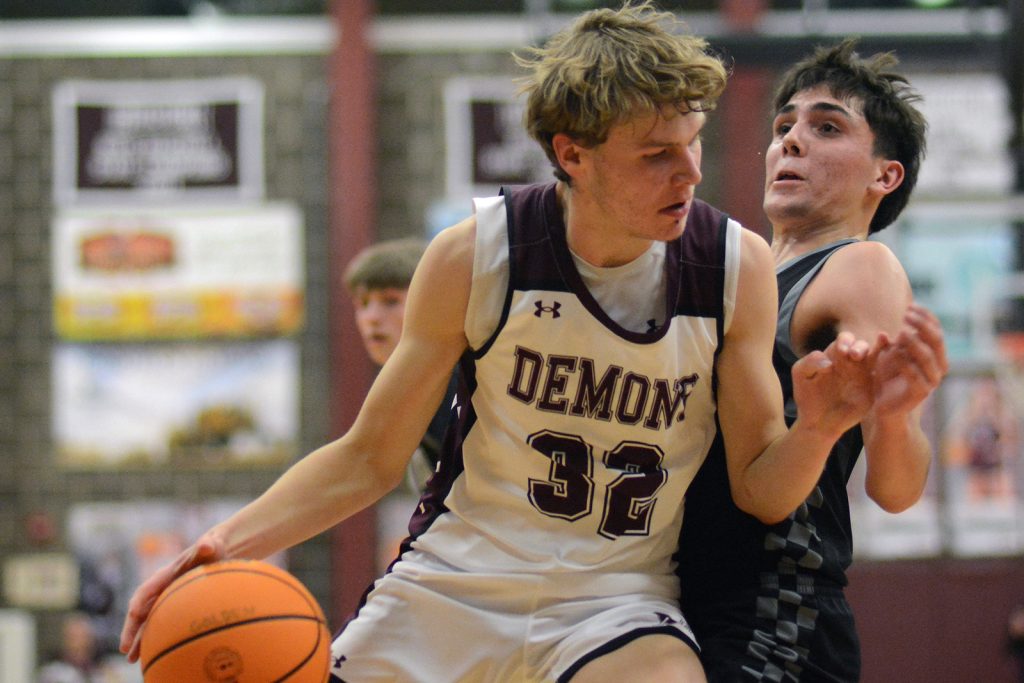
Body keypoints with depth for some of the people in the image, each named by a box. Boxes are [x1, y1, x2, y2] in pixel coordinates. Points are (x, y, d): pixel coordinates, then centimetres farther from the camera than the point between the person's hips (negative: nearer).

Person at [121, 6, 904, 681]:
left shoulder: (737, 267, -6)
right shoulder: (474, 259, -8)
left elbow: (759, 490, -1)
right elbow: (370, 458, 1)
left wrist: (816, 432, -24)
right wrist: (230, 540, -14)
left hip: (615, 604, -1)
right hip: (449, 583, 1)